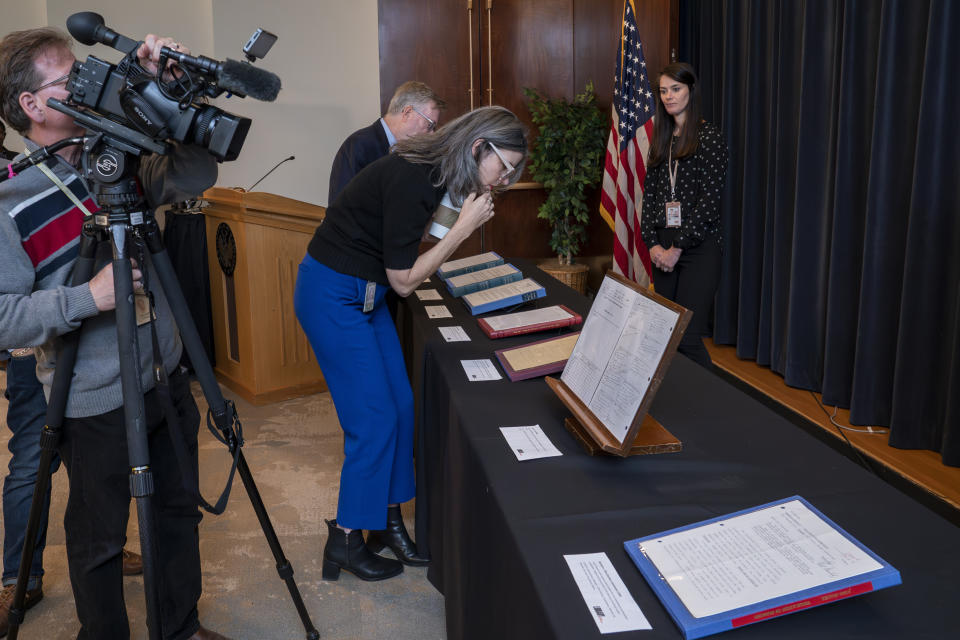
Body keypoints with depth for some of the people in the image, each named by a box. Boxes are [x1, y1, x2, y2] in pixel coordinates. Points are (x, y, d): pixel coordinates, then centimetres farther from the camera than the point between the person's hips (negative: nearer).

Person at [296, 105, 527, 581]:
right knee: (374, 420, -5)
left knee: (399, 407, 9)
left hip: (364, 292, 9)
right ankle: (345, 541, 10)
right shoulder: (411, 180, -26)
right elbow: (404, 280, -20)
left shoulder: (433, 172, 3)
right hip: (332, 296, -9)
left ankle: (388, 522, 22)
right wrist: (465, 226, -19)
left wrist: (465, 217, 2)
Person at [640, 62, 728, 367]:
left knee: (687, 337, -13)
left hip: (699, 247, -6)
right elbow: (649, 193, 12)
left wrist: (677, 247, -12)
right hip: (663, 247, 6)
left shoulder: (709, 137, -4)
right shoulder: (660, 138, 15)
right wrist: (652, 243, -1)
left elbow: (709, 200, -11)